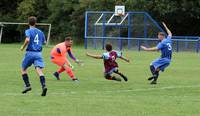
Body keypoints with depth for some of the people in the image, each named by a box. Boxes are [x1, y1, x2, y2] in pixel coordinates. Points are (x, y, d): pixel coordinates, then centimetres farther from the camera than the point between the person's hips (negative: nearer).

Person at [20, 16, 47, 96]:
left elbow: (27, 40, -21)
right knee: (39, 70, -9)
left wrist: (23, 47, -7)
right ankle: (44, 86, -29)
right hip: (38, 53, 3)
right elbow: (44, 42, 17)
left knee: (23, 69, 16)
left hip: (30, 53, -3)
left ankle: (27, 85, 9)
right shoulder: (40, 32, 12)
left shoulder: (28, 31, -3)